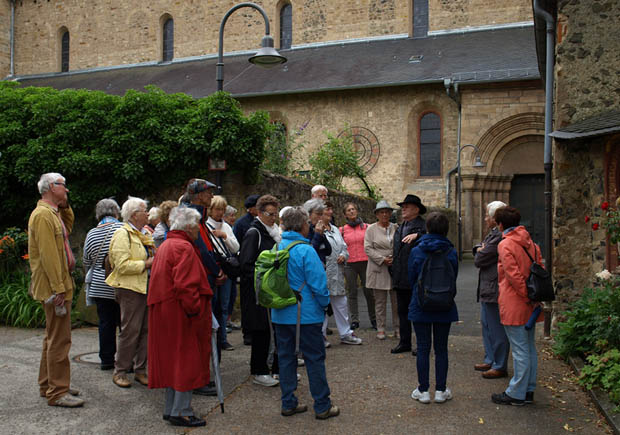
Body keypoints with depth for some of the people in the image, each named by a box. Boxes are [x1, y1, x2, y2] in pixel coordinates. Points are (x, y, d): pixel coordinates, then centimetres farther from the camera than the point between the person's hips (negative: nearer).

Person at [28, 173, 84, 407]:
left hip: (59, 284, 11)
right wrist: (58, 290, -24)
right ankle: (57, 392, 0)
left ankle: (48, 384, 29)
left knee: (53, 337, 18)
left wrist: (65, 206, 16)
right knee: (60, 339, -6)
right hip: (54, 286, -11)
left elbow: (68, 228, 32)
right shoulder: (43, 214, -16)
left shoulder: (53, 213, 14)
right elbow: (48, 255, -22)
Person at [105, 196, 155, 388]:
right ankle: (120, 371, 9)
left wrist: (154, 261, 14)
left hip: (145, 288, 8)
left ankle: (140, 370, 17)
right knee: (130, 331, -4)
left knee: (146, 330, 8)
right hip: (130, 288, -8)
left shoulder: (142, 234, 19)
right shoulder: (123, 234, -9)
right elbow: (122, 265, -19)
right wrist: (145, 264, -15)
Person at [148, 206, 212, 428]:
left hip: (163, 313, 10)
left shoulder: (164, 246, 17)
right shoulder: (184, 248, -15)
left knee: (172, 360, 15)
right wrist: (197, 310, -18)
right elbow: (185, 286, -24)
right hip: (180, 314, -10)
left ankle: (171, 408, 24)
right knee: (186, 361, -1)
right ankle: (181, 412, 4)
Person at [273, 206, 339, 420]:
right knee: (315, 358, 4)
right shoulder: (306, 251, -17)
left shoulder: (276, 248, 3)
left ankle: (288, 403, 21)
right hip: (306, 314, -6)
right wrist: (324, 304, 0)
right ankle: (322, 406, 12)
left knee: (286, 357, 14)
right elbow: (318, 284, -16)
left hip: (281, 314, 6)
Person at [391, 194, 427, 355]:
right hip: (401, 278, 8)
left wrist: (417, 236, -38)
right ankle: (405, 342, 22)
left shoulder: (423, 226, -8)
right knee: (402, 311, 13)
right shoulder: (400, 228, 18)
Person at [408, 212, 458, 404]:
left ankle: (423, 390, 13)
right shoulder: (451, 252, -6)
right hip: (445, 307, 1)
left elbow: (411, 279, 1)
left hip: (421, 307, -1)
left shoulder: (416, 251, -8)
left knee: (423, 349, 7)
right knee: (441, 349, 11)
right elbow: (454, 279, 4)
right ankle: (441, 390, 17)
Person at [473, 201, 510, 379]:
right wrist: (480, 249, -1)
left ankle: (499, 366, 10)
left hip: (494, 289, -11)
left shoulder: (499, 237, -21)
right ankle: (490, 360, 32)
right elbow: (478, 249, 19)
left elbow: (479, 260, -17)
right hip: (488, 290, 11)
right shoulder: (493, 233, 13)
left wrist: (480, 252, 1)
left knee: (496, 329, -1)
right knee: (487, 324, 20)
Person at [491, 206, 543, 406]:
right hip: (529, 306, 8)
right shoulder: (531, 244, 10)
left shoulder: (505, 245, -12)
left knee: (520, 350, -3)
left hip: (514, 305, -8)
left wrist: (527, 297, -12)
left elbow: (514, 275, -19)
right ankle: (528, 390, 23)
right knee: (530, 348, 14)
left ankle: (516, 394, 6)